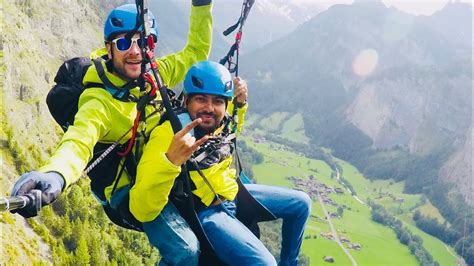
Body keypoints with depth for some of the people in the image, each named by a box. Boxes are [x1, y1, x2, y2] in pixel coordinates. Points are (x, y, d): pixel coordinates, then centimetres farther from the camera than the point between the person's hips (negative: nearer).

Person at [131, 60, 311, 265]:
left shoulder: (219, 122, -6)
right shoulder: (169, 135, -28)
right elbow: (142, 212, -37)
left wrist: (240, 103, 3)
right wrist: (170, 161, -53)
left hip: (233, 194, 8)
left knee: (300, 204, 15)